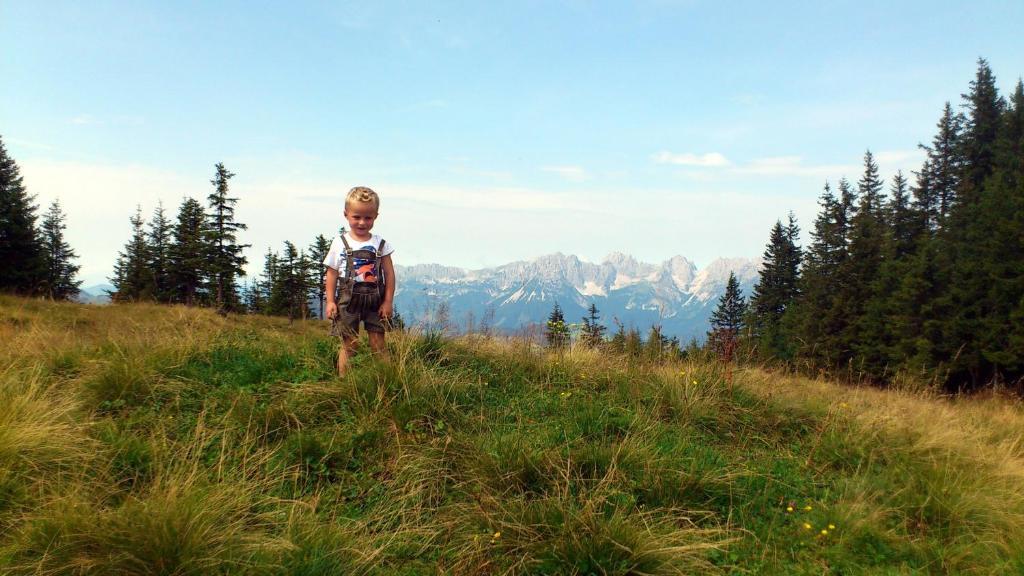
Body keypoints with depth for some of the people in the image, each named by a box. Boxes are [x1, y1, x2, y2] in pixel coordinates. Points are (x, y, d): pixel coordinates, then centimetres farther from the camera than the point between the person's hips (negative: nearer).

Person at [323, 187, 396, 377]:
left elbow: (389, 273, 3)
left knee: (378, 345, 4)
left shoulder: (380, 244, 3)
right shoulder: (340, 242, 1)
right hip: (348, 300, -1)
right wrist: (330, 301, -3)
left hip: (375, 301, 1)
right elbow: (332, 273, 3)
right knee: (349, 345, 3)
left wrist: (388, 301, -2)